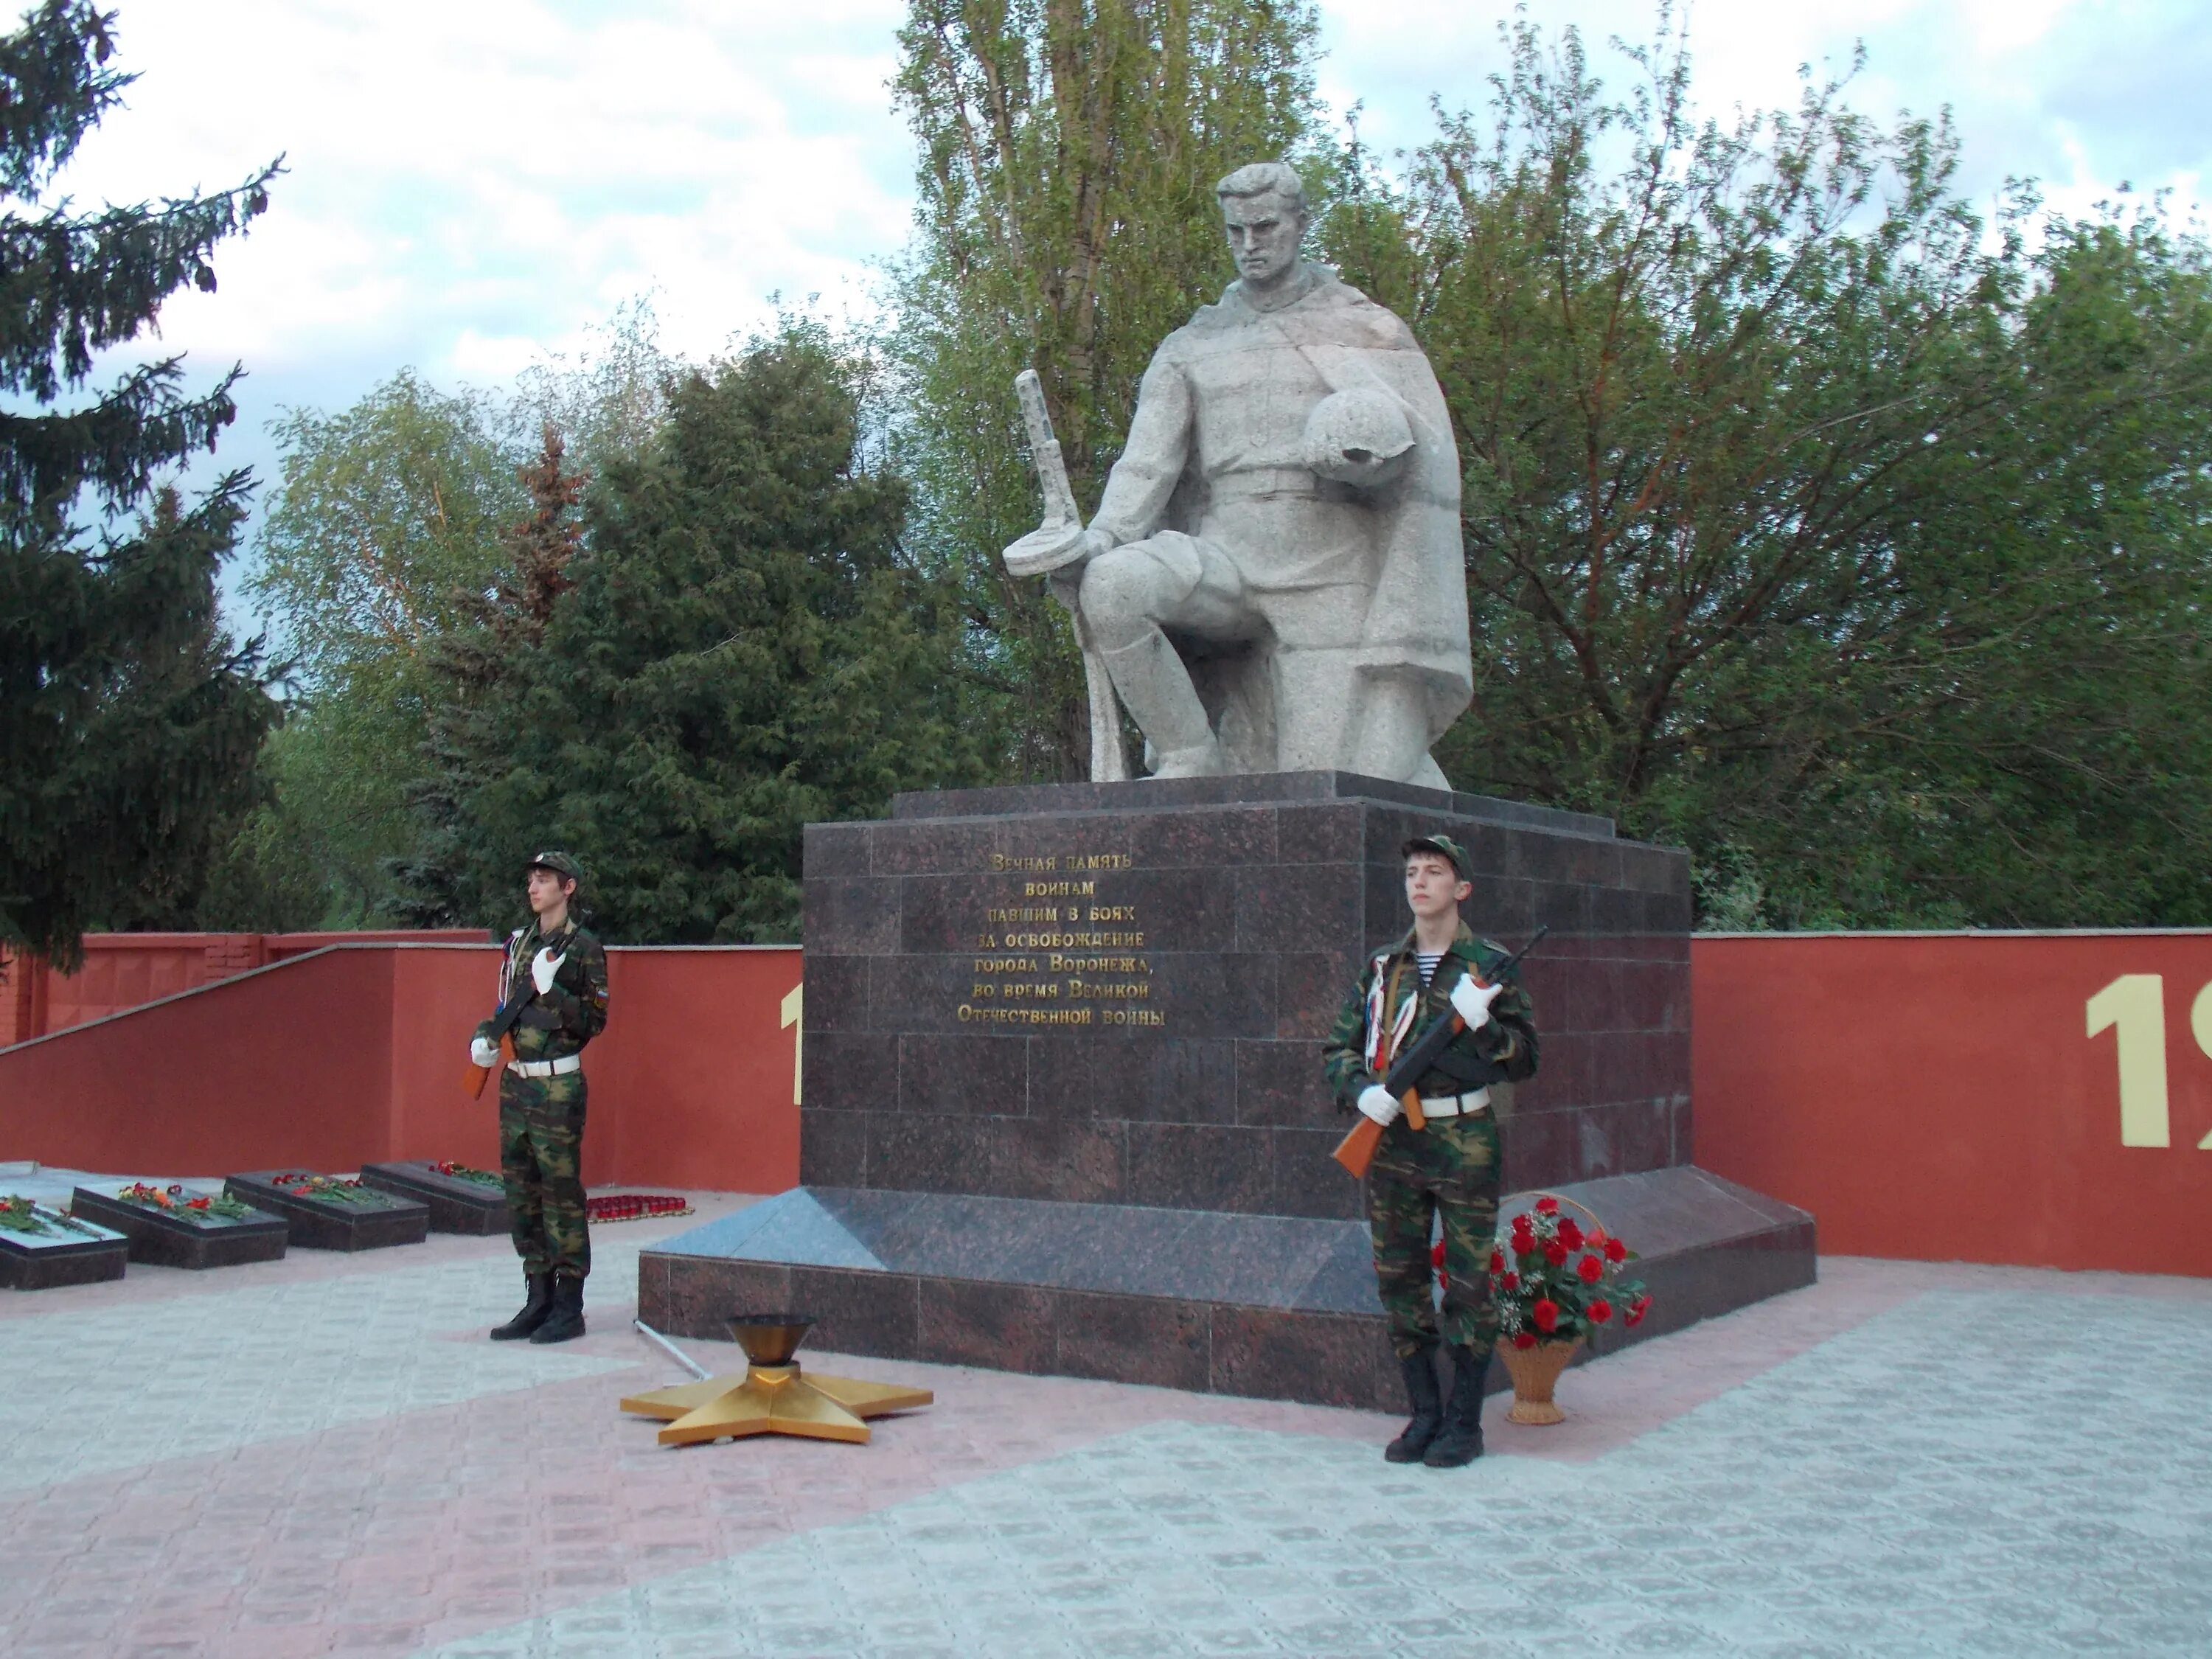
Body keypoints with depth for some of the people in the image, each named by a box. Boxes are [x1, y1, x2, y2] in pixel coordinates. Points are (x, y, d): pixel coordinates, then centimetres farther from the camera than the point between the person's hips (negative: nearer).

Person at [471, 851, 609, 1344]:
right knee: (521, 1193, 11)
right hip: (515, 1082, 7)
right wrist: (485, 1036, 4)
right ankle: (538, 1299, 20)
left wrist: (551, 990, -22)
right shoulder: (519, 942, 13)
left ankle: (569, 1308, 4)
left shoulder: (584, 947, -7)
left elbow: (594, 1021, -10)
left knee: (561, 1193, -4)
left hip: (558, 1087, -7)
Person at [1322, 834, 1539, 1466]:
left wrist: (1481, 1021, -20)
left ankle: (1464, 1422, 13)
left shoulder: (1488, 966, 0)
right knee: (1399, 1283, 8)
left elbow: (1524, 1062, -2)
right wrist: (1362, 1091, -7)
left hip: (1465, 1145, -4)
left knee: (1468, 1284, 2)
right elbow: (1339, 1049, 13)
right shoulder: (1383, 968, 10)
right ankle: (1424, 1414, 21)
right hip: (1392, 1141, 4)